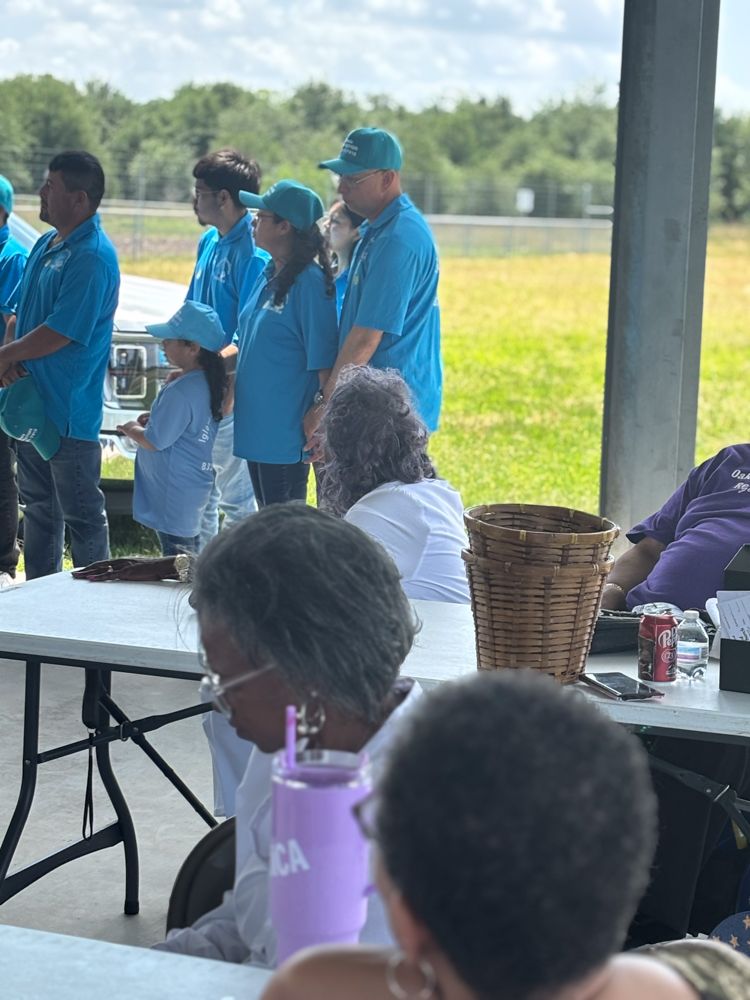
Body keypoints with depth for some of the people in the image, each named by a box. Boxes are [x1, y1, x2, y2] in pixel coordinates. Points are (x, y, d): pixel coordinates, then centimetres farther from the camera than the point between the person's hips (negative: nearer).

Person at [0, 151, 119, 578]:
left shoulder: (93, 257, -19)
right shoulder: (45, 245, 11)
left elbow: (60, 333, -22)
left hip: (70, 408, -9)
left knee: (82, 512, 1)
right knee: (38, 506, 19)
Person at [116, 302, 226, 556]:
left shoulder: (180, 391, -23)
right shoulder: (208, 382, 5)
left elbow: (154, 442, -19)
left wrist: (133, 429, 0)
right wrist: (152, 419, 9)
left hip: (174, 493, -10)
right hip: (194, 484, 10)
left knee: (177, 557, -6)